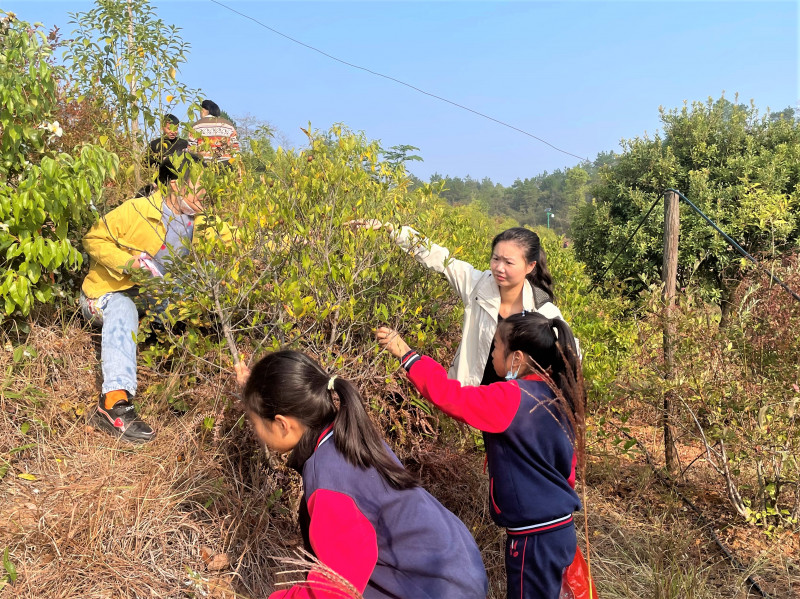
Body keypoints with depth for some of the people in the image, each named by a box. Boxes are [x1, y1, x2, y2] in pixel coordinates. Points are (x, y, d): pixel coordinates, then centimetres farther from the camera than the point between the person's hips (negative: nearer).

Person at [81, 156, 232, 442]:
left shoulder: (198, 223, 0)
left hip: (151, 297, 6)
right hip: (108, 292, -6)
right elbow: (93, 239, -11)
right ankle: (115, 402, -51)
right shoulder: (136, 210, -16)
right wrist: (129, 262, -26)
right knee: (123, 311, -38)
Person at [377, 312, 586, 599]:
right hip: (558, 528, 8)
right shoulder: (555, 397, 3)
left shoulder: (511, 399, -22)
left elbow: (450, 396, -25)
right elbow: (567, 462, 11)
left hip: (535, 536, -8)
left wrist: (406, 354, -18)